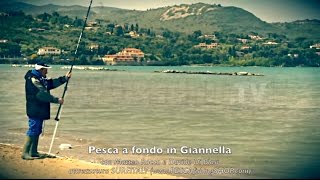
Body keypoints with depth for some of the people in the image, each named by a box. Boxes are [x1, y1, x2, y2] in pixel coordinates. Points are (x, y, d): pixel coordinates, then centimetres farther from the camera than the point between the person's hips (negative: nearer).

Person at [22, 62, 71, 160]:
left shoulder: (41, 79, 14)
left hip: (40, 111, 10)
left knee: (37, 131, 13)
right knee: (33, 131, -8)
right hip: (35, 111, -10)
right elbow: (42, 94, -22)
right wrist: (57, 100, -19)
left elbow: (52, 83, 17)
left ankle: (33, 152, 20)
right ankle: (25, 153, -4)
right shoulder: (33, 79, -17)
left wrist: (65, 78, 7)